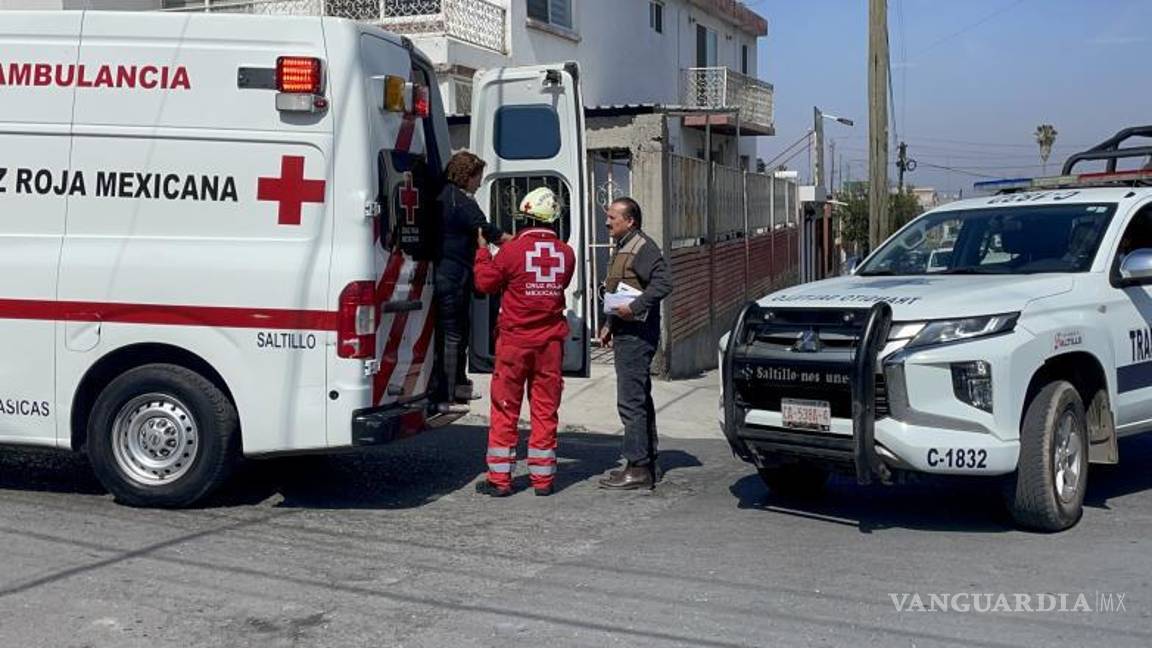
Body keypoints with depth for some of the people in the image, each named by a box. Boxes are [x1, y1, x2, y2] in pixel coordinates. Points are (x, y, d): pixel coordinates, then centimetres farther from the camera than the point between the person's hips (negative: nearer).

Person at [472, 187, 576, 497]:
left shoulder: (513, 251, -12)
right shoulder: (565, 253, 0)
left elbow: (485, 283, -2)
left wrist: (482, 250, 14)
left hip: (514, 340, -3)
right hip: (550, 342, 3)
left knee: (505, 409, 5)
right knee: (545, 409, 8)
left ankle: (499, 478, 8)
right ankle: (543, 478, 11)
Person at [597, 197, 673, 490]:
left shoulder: (642, 247, -12)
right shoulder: (623, 248, 20)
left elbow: (664, 282, -24)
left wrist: (635, 307, -26)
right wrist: (610, 324, 20)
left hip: (637, 334, -11)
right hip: (626, 334, 11)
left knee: (631, 402, -11)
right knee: (640, 400, 14)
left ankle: (638, 468, -8)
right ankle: (648, 464, 21)